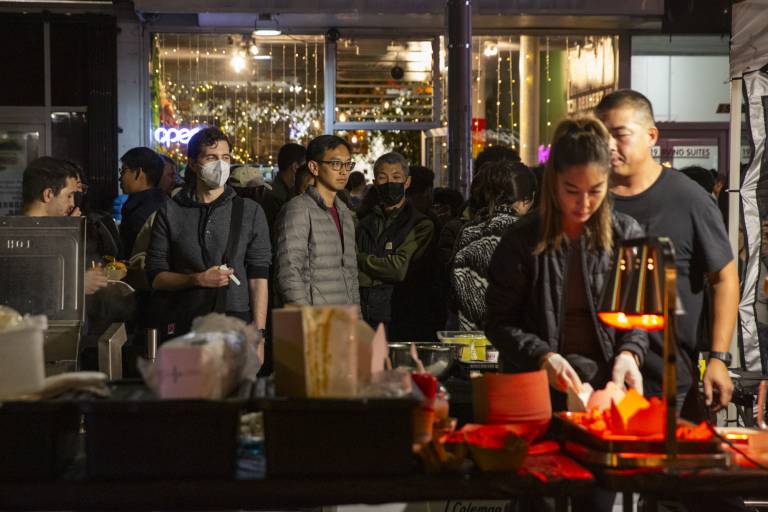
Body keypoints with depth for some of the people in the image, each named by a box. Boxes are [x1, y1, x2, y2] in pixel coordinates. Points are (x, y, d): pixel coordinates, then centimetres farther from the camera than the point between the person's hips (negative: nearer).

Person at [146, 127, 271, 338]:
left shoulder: (250, 211, 7)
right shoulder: (170, 212, 7)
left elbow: (258, 278, 2)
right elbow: (155, 277, 5)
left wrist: (258, 334, -7)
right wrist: (197, 279, -11)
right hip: (184, 326, 0)